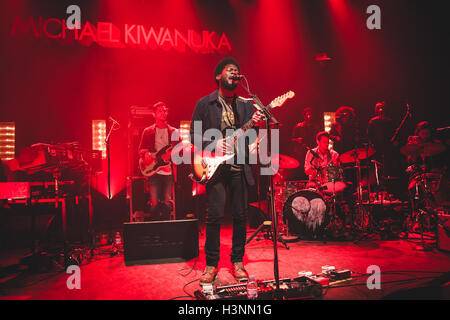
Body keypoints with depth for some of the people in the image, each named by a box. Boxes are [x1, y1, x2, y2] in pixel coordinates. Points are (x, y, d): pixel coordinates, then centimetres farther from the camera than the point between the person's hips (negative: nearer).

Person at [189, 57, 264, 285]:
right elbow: (194, 135, 3)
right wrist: (212, 144, -14)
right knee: (214, 215, -6)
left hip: (240, 166, 3)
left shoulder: (246, 104, 13)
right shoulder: (205, 103, 5)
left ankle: (237, 262, 19)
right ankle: (211, 264, 10)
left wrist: (256, 125, -10)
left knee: (240, 215, 4)